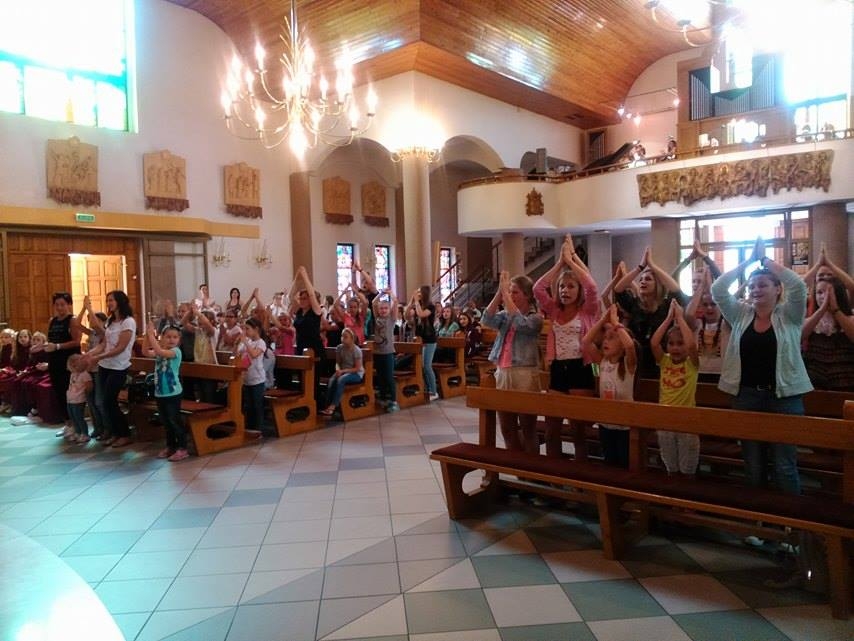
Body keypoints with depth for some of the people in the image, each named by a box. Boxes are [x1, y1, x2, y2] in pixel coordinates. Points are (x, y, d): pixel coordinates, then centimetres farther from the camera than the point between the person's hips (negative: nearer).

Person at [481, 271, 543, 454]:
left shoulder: (535, 317, -3)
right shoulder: (505, 315, 12)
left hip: (524, 375, -6)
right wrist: (499, 293, -11)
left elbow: (520, 323, -23)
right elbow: (487, 320, -6)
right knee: (507, 428, 12)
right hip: (502, 373, 6)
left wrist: (506, 294, -20)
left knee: (528, 428, 3)